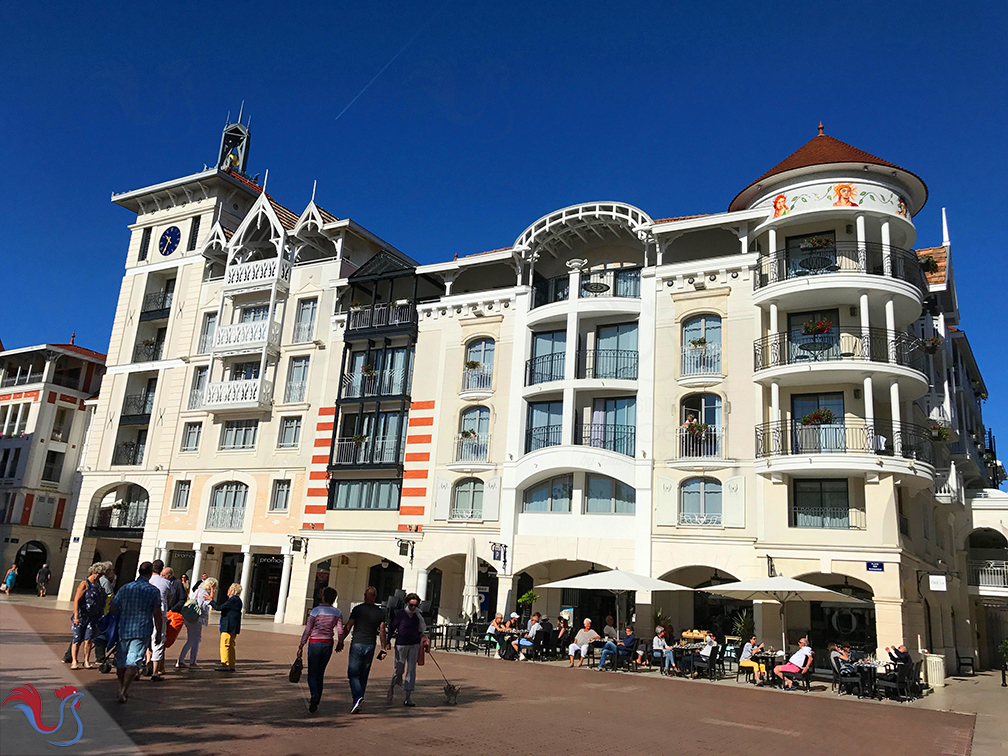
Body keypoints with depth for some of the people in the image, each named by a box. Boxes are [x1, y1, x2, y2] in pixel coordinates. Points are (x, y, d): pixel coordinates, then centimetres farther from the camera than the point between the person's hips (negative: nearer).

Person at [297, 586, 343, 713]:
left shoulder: (316, 610, -7)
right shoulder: (338, 613, 2)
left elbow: (307, 630, -7)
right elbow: (340, 631, -2)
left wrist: (301, 647, -2)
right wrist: (340, 642, 17)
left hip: (315, 643, -3)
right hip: (328, 644, 4)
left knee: (312, 674, 2)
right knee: (320, 674, 15)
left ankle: (314, 695, -23)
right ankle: (316, 703, 16)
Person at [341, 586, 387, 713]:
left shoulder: (358, 609, -4)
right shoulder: (381, 612, 4)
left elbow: (348, 627, -4)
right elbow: (382, 631, 2)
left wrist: (341, 641, 5)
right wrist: (383, 649, 6)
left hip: (357, 644, -3)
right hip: (370, 645, 3)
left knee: (353, 674, 1)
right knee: (364, 675, 12)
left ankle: (358, 697, -19)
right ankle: (358, 702, 17)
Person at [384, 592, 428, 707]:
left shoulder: (418, 615, 8)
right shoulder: (400, 614, -5)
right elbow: (392, 628, -1)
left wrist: (424, 639, 11)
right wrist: (388, 641, -5)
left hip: (414, 645, 4)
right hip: (401, 644, -4)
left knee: (411, 670, -1)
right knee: (399, 670, -1)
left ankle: (408, 698, 3)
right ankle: (391, 688, 30)